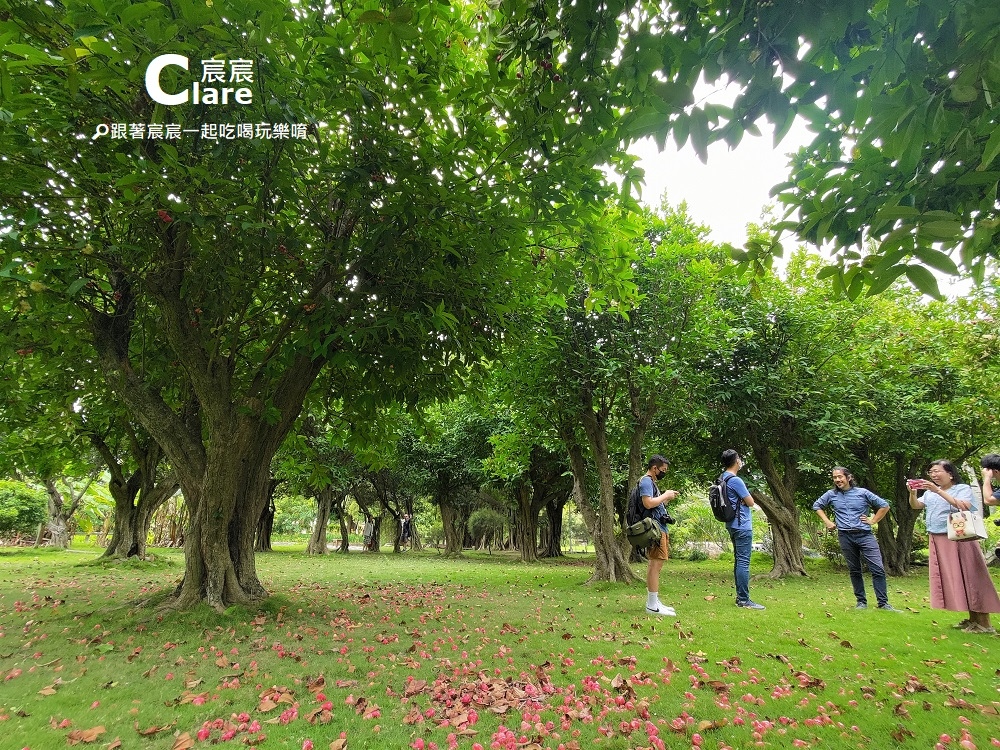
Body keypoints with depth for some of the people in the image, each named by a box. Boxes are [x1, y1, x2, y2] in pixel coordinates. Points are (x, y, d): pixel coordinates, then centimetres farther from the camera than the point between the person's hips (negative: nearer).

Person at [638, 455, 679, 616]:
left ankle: (652, 602, 22)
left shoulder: (650, 481, 21)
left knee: (655, 564, 14)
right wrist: (665, 495, -12)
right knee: (656, 564, -11)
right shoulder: (646, 481, -11)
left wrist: (667, 499, 11)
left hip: (659, 527, 11)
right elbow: (648, 503, -24)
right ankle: (653, 605, -8)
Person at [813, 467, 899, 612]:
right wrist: (827, 521, 10)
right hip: (845, 537, 2)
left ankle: (883, 603, 1)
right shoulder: (831, 494, 5)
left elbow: (884, 506, 8)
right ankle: (861, 601, 19)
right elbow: (817, 506, 19)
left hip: (865, 535, -2)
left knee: (878, 569, -7)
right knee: (854, 570, 9)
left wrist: (873, 520, 2)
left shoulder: (862, 493, 0)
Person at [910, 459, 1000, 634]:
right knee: (949, 579, 8)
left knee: (968, 578, -5)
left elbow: (964, 507, -21)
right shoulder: (930, 492, 15)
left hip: (959, 539, -6)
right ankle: (972, 619, 18)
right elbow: (915, 505, 6)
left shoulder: (963, 489, -3)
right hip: (938, 541, 6)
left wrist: (938, 491, -25)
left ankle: (984, 623, 2)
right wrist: (912, 492, -13)